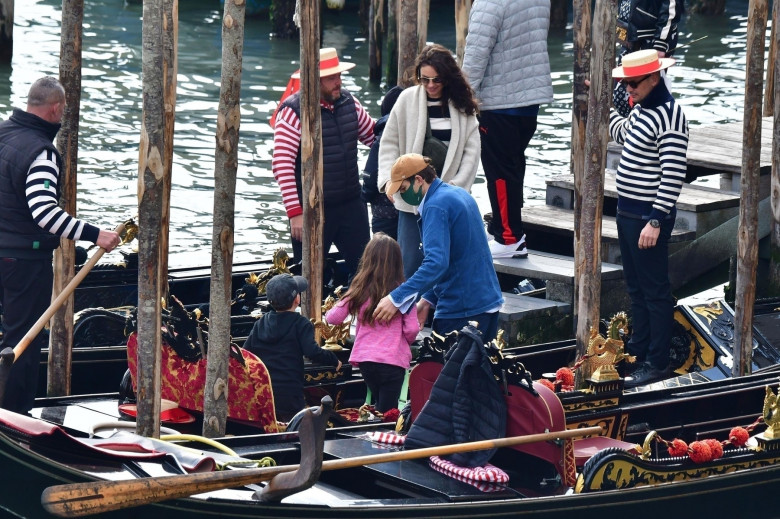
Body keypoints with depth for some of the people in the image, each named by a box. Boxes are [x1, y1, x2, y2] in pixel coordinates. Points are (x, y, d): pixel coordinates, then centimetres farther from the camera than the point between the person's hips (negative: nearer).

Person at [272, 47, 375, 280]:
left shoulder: (348, 103, 5)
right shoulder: (294, 111, -14)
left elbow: (375, 136, 21)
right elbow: (282, 164, -18)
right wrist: (295, 213, -21)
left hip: (351, 206, 6)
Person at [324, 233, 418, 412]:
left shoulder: (360, 290, -1)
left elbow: (333, 318, 2)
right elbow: (412, 330, -6)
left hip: (365, 358, 3)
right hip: (394, 360, -3)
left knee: (381, 407, 20)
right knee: (387, 412, -1)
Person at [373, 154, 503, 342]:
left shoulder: (436, 206, -17)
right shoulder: (460, 194, 13)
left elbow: (436, 263, -29)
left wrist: (396, 298, -32)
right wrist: (428, 299, 17)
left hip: (460, 312, -9)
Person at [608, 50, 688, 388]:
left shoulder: (669, 116, -20)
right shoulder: (641, 109, 10)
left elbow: (673, 175, -23)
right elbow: (622, 134, 33)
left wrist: (655, 221, -25)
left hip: (648, 216, -10)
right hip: (628, 211, 10)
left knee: (654, 291, -3)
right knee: (636, 287, 18)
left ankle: (657, 363, 3)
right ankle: (637, 351, 29)